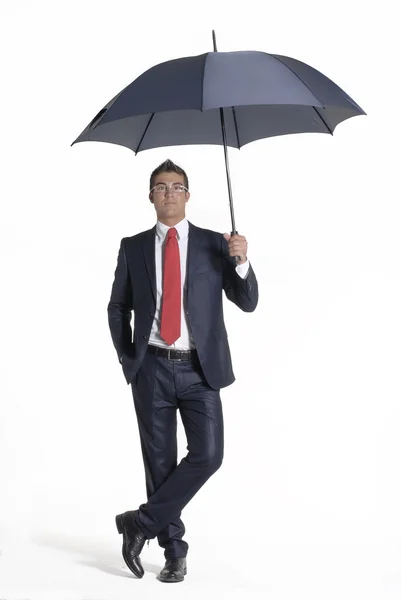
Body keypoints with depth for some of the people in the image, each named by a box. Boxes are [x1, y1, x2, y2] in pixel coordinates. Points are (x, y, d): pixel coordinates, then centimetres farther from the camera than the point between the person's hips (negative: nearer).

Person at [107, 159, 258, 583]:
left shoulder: (214, 244, 5)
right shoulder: (133, 247, 8)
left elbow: (248, 302, 1)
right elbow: (118, 307, 16)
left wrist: (241, 261, -16)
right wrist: (127, 358, 7)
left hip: (200, 369, -1)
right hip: (152, 369, 1)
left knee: (207, 455, -13)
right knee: (159, 461, 4)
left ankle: (141, 523, 1)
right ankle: (174, 551, 16)